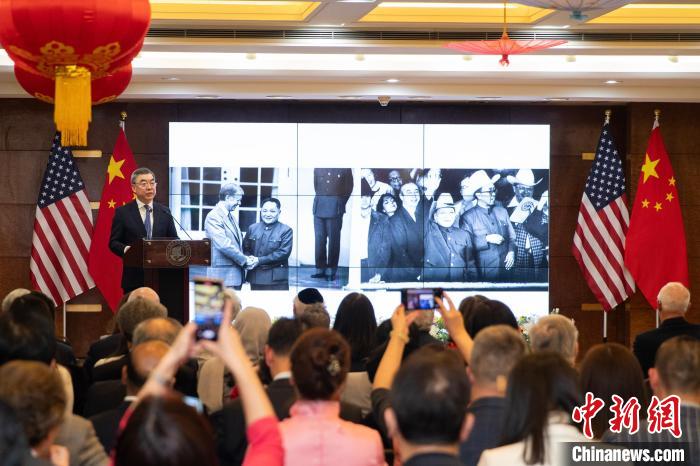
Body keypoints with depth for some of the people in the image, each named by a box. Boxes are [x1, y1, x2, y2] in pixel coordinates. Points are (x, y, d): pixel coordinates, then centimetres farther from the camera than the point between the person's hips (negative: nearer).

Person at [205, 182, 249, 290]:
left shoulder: (231, 216, 18)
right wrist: (244, 259, -14)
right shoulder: (214, 217, -12)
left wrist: (246, 258, 5)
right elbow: (224, 245, -20)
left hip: (236, 273, 9)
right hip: (223, 275, -9)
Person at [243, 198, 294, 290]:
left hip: (276, 280, -4)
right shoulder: (252, 228, 12)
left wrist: (259, 260, -16)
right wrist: (248, 260, -12)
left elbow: (284, 252, -11)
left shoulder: (286, 230, -2)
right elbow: (245, 248, 13)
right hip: (255, 277, 4)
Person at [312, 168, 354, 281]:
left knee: (333, 240, 0)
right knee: (319, 239, 3)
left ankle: (331, 271, 3)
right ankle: (320, 269, 8)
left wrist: (340, 203, 4)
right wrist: (319, 200, 11)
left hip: (335, 208, -3)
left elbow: (349, 187, 5)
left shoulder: (345, 168, 1)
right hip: (319, 207, 3)